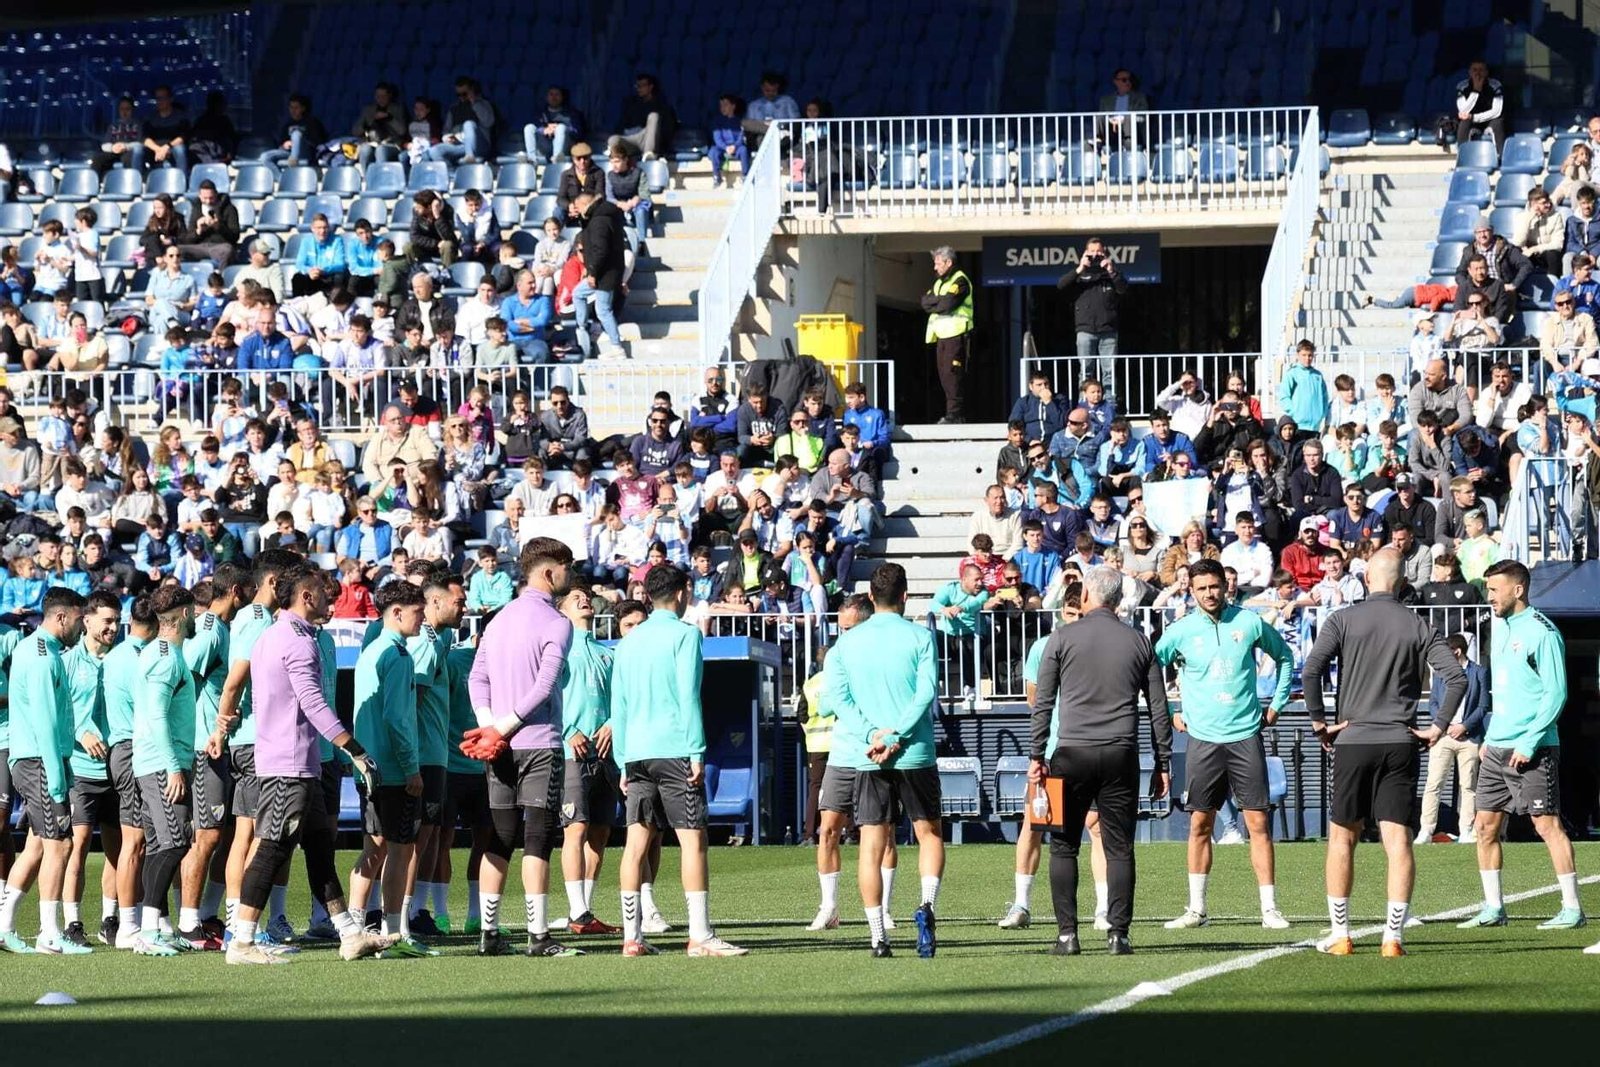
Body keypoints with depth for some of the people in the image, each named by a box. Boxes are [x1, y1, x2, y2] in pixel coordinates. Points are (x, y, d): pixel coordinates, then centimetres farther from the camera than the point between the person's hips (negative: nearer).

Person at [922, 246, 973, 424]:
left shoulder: (960, 281, -5)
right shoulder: (938, 282, 23)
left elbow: (947, 304, -17)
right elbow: (925, 302, 10)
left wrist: (933, 303, 1)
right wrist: (940, 300, -7)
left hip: (956, 334, -9)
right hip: (941, 335, 9)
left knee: (952, 374, -13)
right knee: (945, 376, 6)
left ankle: (955, 413, -14)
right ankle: (956, 414, 9)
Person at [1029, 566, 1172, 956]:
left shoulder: (1063, 638, 1)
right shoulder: (1138, 642, 7)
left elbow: (1043, 702, -1)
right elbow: (1159, 708, 8)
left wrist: (1037, 755, 2)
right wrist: (1163, 763, 13)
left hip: (1072, 753, -2)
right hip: (1121, 755, 2)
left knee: (1063, 846, 4)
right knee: (1119, 848, 4)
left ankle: (1067, 933, -2)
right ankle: (1117, 934, -2)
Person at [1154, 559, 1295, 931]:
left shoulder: (1250, 622, 2)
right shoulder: (1181, 632, 1)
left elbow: (1284, 657, 18)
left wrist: (1276, 705, 13)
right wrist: (1170, 715, 8)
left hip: (1246, 735, 0)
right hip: (1203, 738, 0)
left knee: (1258, 822, -4)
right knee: (1200, 824, 3)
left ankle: (1269, 909, -3)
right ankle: (1196, 909, 11)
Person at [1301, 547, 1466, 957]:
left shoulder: (1342, 620, -1)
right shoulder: (1419, 627, 3)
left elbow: (1311, 671, -12)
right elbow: (1457, 677, -5)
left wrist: (1319, 722, -2)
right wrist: (1437, 727, 1)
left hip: (1353, 740, -1)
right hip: (1400, 743, 1)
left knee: (1342, 837, 11)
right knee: (1398, 840, 0)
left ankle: (1340, 934, 13)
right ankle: (1394, 935, -6)